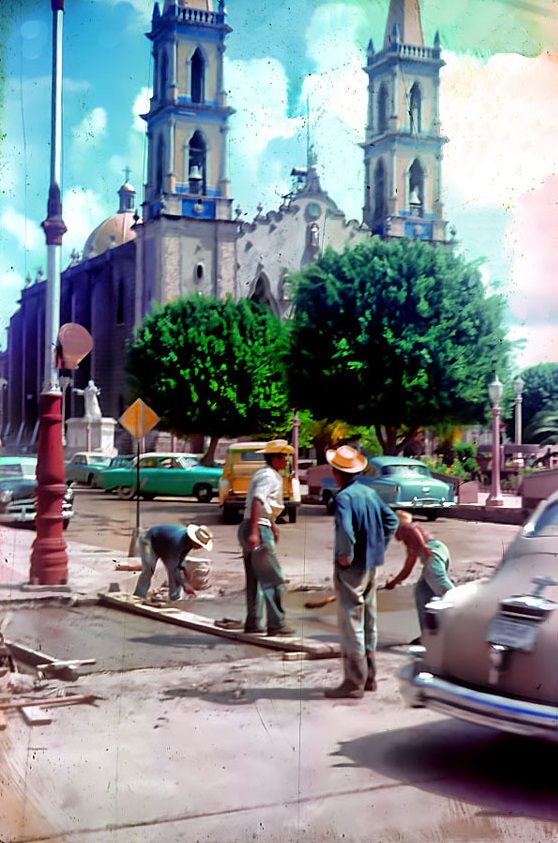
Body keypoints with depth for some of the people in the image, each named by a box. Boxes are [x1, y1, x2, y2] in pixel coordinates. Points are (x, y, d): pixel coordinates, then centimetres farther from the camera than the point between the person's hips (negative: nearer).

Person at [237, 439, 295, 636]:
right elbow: (257, 502, -26)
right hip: (259, 530, -10)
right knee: (273, 579, -6)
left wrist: (273, 526, 40)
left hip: (252, 529, 10)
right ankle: (275, 624, -4)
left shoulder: (264, 474, 18)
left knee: (255, 579, 14)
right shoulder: (269, 477, -13)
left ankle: (253, 623, 20)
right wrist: (254, 532, -34)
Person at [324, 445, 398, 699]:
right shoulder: (370, 493, 8)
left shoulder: (344, 497, -18)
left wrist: (345, 555, -21)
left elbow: (345, 529, -34)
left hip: (351, 567, -8)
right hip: (371, 565, 8)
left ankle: (354, 682, 2)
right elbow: (391, 520, 15)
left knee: (351, 624, -2)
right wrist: (378, 547, 14)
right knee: (368, 622, 16)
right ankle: (369, 677, 26)